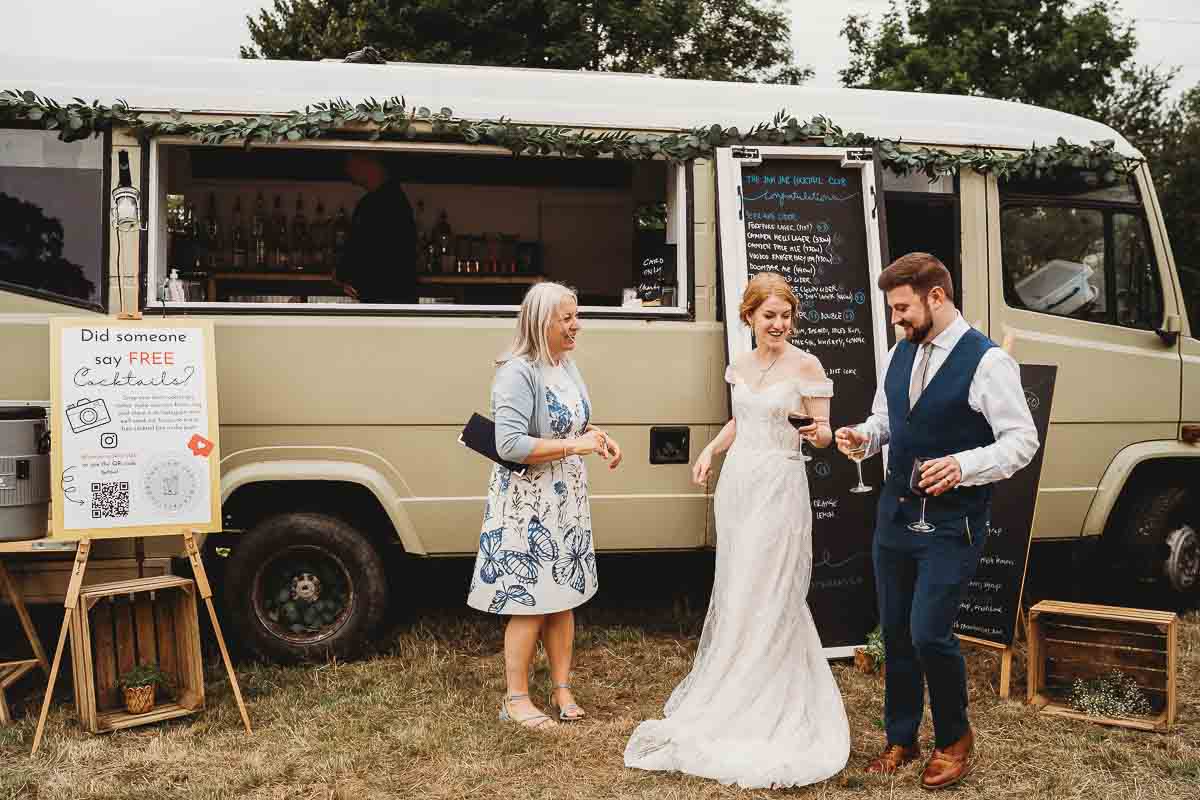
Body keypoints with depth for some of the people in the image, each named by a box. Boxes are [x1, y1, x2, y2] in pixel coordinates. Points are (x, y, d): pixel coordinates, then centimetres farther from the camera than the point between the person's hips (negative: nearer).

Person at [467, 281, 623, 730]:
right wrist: (575, 446, -22)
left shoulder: (567, 366, 8)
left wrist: (600, 439, 4)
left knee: (563, 598, 14)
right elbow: (510, 445, -26)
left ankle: (562, 689, 26)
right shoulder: (517, 373, -19)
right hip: (527, 507, -8)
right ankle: (516, 699, 13)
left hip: (567, 503, 8)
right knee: (529, 603, -1)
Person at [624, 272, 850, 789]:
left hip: (779, 486, -6)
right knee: (734, 588, 13)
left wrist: (819, 433, -28)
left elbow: (823, 431, -6)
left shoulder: (805, 366, -7)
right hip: (736, 481, 6)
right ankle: (732, 687, 28)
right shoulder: (740, 367, 10)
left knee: (768, 594, -3)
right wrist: (711, 450, 9)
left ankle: (769, 701, 10)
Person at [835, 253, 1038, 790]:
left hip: (951, 523, -6)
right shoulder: (902, 352, 7)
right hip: (895, 514, 7)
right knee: (894, 632, 13)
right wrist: (863, 436, -3)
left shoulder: (987, 361, -14)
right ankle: (900, 740, 30)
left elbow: (1022, 441, -13)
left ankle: (954, 739, 19)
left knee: (929, 634, -9)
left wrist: (963, 466, -28)